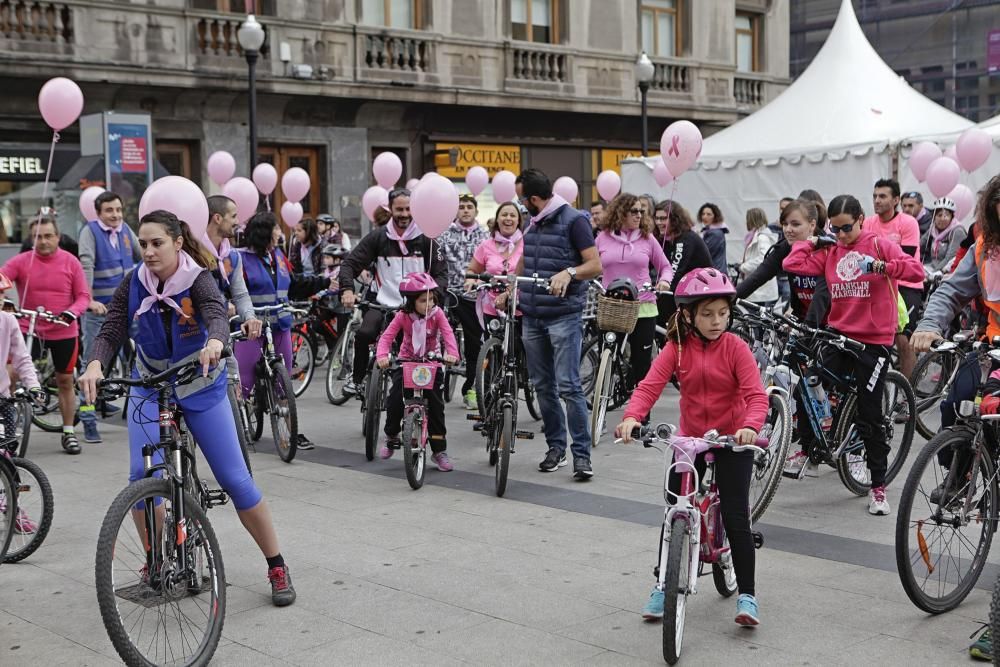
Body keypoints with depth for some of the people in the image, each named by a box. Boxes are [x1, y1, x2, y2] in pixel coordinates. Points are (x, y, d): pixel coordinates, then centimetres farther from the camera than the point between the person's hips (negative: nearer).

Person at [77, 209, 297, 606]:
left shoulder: (198, 280, -20)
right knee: (142, 476, -15)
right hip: (149, 388, 3)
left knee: (235, 479, -4)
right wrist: (95, 364, -42)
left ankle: (277, 568, 8)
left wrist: (215, 343, -63)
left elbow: (217, 315, -39)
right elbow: (110, 333, -19)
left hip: (201, 389, -2)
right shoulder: (133, 285, -10)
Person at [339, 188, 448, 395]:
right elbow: (350, 264, 1)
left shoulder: (425, 239, 2)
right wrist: (347, 289, -18)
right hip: (382, 302, 0)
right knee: (364, 334, -26)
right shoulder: (377, 237, 2)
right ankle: (356, 378, -3)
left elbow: (441, 272, 2)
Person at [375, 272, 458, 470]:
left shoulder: (437, 314, -12)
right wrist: (382, 355, -37)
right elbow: (387, 336, -18)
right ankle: (391, 437, 12)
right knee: (394, 398, -14)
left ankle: (439, 451, 4)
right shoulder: (403, 316, -11)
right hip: (407, 361, 0)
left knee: (436, 404, -5)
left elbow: (448, 333, -24)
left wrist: (452, 353, -43)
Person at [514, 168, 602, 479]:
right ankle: (556, 447, 20)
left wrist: (569, 272, -28)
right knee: (542, 386, 10)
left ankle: (582, 454, -7)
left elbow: (595, 265, -12)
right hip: (532, 316, 7)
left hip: (564, 315, -7)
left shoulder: (573, 220, -7)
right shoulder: (533, 223, 15)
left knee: (568, 386, -12)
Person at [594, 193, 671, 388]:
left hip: (643, 308, 0)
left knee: (641, 362, 2)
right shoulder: (603, 238, 6)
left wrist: (664, 280, -7)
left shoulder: (647, 239, 5)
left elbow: (665, 267, 13)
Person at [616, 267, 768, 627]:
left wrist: (750, 426, -41)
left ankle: (747, 595, 5)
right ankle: (663, 587, 22)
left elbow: (756, 394, -21)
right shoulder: (677, 348, -7)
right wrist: (631, 417, -37)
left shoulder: (735, 347, -13)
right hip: (690, 439, 3)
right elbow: (650, 385, -18)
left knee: (736, 518, -6)